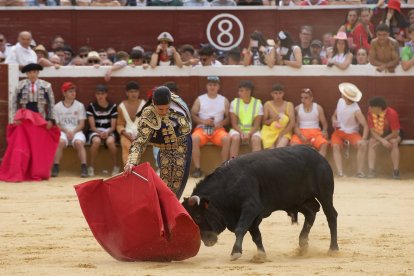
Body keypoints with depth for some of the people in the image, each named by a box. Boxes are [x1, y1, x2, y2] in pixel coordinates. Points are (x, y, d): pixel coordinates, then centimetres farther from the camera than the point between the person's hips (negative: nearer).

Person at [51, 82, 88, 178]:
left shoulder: (80, 106, 7)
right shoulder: (57, 107, 7)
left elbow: (82, 124, 3)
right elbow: (56, 124, 4)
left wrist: (73, 132, -14)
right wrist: (66, 131, -13)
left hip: (76, 131, 0)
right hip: (62, 131, 0)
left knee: (79, 142, -33)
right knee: (60, 142, -34)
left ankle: (84, 168, -33)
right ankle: (55, 168, -32)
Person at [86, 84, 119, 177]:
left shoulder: (113, 107, 3)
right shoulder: (91, 106, 1)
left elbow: (113, 126, 1)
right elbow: (92, 126, -3)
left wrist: (107, 133, -20)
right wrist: (100, 133, -21)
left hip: (109, 132, 0)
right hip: (95, 131, 0)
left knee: (110, 141, -36)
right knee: (96, 141, -37)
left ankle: (115, 167, -19)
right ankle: (91, 167, -25)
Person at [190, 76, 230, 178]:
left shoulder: (224, 100, 13)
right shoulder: (200, 99, 10)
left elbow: (228, 118, 10)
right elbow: (193, 115, 5)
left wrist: (220, 123, -11)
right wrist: (203, 121, -13)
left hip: (218, 129, 0)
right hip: (202, 128, 0)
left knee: (226, 138, -33)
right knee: (194, 138, -34)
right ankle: (197, 168, -29)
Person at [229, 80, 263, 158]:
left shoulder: (258, 104, -3)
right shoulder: (234, 103, 0)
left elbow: (256, 125, -6)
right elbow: (234, 124, -2)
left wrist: (249, 134, -25)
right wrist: (241, 133, -20)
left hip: (252, 131, -1)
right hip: (238, 129, 1)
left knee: (256, 139, -33)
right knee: (235, 138, -33)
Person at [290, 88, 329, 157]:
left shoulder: (318, 108, 5)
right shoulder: (297, 109, 5)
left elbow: (324, 123, 8)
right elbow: (295, 125, 0)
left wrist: (324, 131, -15)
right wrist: (300, 136, -19)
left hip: (315, 132, 0)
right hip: (301, 132, 0)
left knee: (324, 144, -32)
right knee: (293, 144, -33)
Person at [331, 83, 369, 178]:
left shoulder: (356, 110, -20)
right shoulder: (340, 101, -2)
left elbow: (365, 125, -21)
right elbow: (334, 115, 14)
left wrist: (364, 139, -34)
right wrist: (334, 121, -10)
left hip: (351, 133, -4)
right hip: (339, 130, 4)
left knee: (362, 144, -31)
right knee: (336, 146, -27)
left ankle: (360, 171, -24)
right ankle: (340, 171, -34)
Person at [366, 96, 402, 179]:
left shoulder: (391, 113, -29)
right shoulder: (371, 113, -18)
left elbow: (395, 133, -25)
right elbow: (372, 131, -15)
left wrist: (383, 140, -26)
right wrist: (382, 141, -32)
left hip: (392, 135, -3)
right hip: (378, 135, 3)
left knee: (394, 142, -35)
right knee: (371, 142, -26)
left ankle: (396, 171, -30)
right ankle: (371, 170, -31)